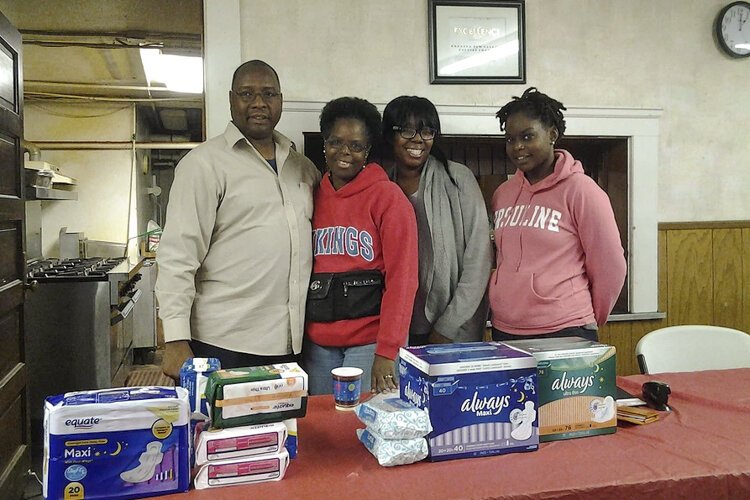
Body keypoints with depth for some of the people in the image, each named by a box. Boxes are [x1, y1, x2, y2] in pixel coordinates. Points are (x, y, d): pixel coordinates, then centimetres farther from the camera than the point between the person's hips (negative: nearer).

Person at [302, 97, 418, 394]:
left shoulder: (387, 197, -6)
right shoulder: (313, 196, 9)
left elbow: (401, 278, -11)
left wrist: (387, 352, -17)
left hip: (370, 341, -4)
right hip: (317, 342, 5)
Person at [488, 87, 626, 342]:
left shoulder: (579, 189, -8)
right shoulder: (502, 194, 7)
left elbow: (610, 267, -5)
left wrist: (588, 320, 4)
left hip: (564, 336, -5)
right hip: (503, 331, 5)